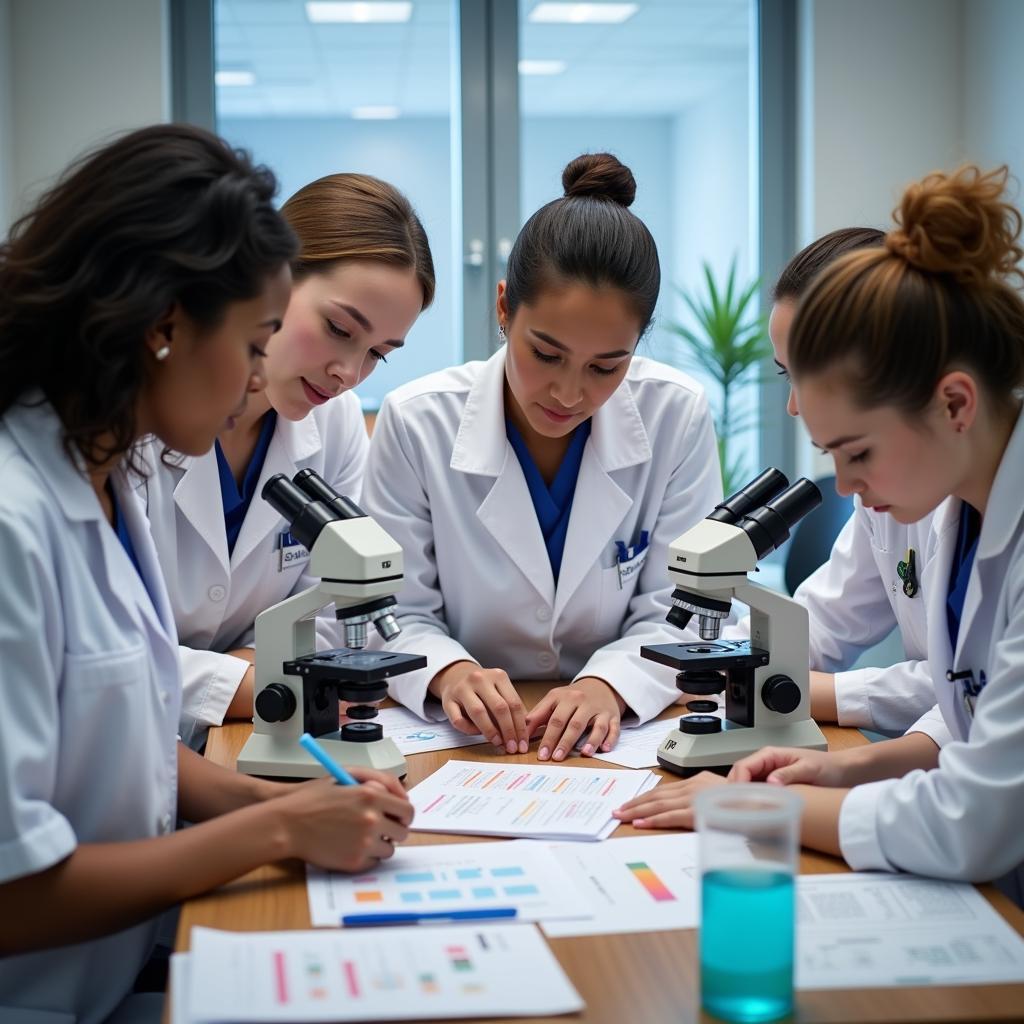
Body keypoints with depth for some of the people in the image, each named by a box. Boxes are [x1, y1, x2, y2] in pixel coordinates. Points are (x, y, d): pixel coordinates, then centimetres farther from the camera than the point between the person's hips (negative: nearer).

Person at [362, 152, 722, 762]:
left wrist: (612, 682, -22)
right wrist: (449, 672, -24)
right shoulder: (416, 422, -8)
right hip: (465, 741, 0)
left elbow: (678, 614, -3)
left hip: (622, 732, 1)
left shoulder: (678, 416, -6)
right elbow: (398, 614, -3)